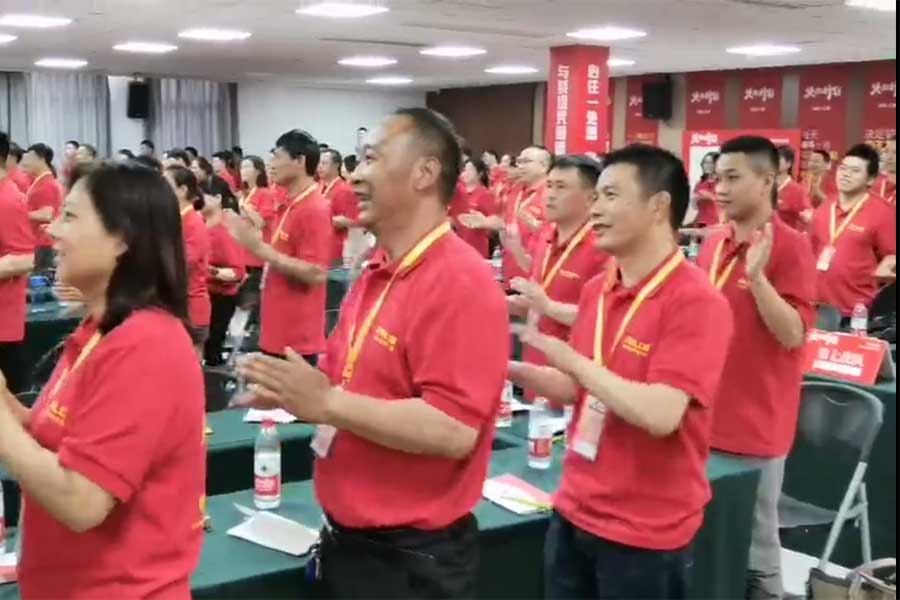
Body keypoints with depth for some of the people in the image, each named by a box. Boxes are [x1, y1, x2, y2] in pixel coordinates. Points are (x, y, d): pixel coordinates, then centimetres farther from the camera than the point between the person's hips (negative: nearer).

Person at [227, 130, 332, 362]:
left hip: (297, 337, -10)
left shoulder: (315, 210, -17)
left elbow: (316, 273, -24)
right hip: (279, 331, 10)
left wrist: (260, 248, -22)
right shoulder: (291, 206, 12)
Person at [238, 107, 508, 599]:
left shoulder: (460, 282, -20)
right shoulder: (375, 273, 8)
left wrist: (327, 403, -25)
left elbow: (453, 431, -28)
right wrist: (296, 392, -1)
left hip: (411, 557, -8)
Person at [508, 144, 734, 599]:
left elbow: (660, 414, -27)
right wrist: (512, 370, -1)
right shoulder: (596, 290, 4)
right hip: (574, 513, 7)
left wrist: (569, 357, -20)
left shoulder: (696, 301, -18)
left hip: (645, 532, -6)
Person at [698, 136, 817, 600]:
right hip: (708, 417, 6)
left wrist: (756, 276, -28)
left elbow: (794, 335, -19)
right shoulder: (713, 244, 8)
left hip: (755, 424, -6)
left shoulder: (790, 247, -12)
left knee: (755, 544, 6)